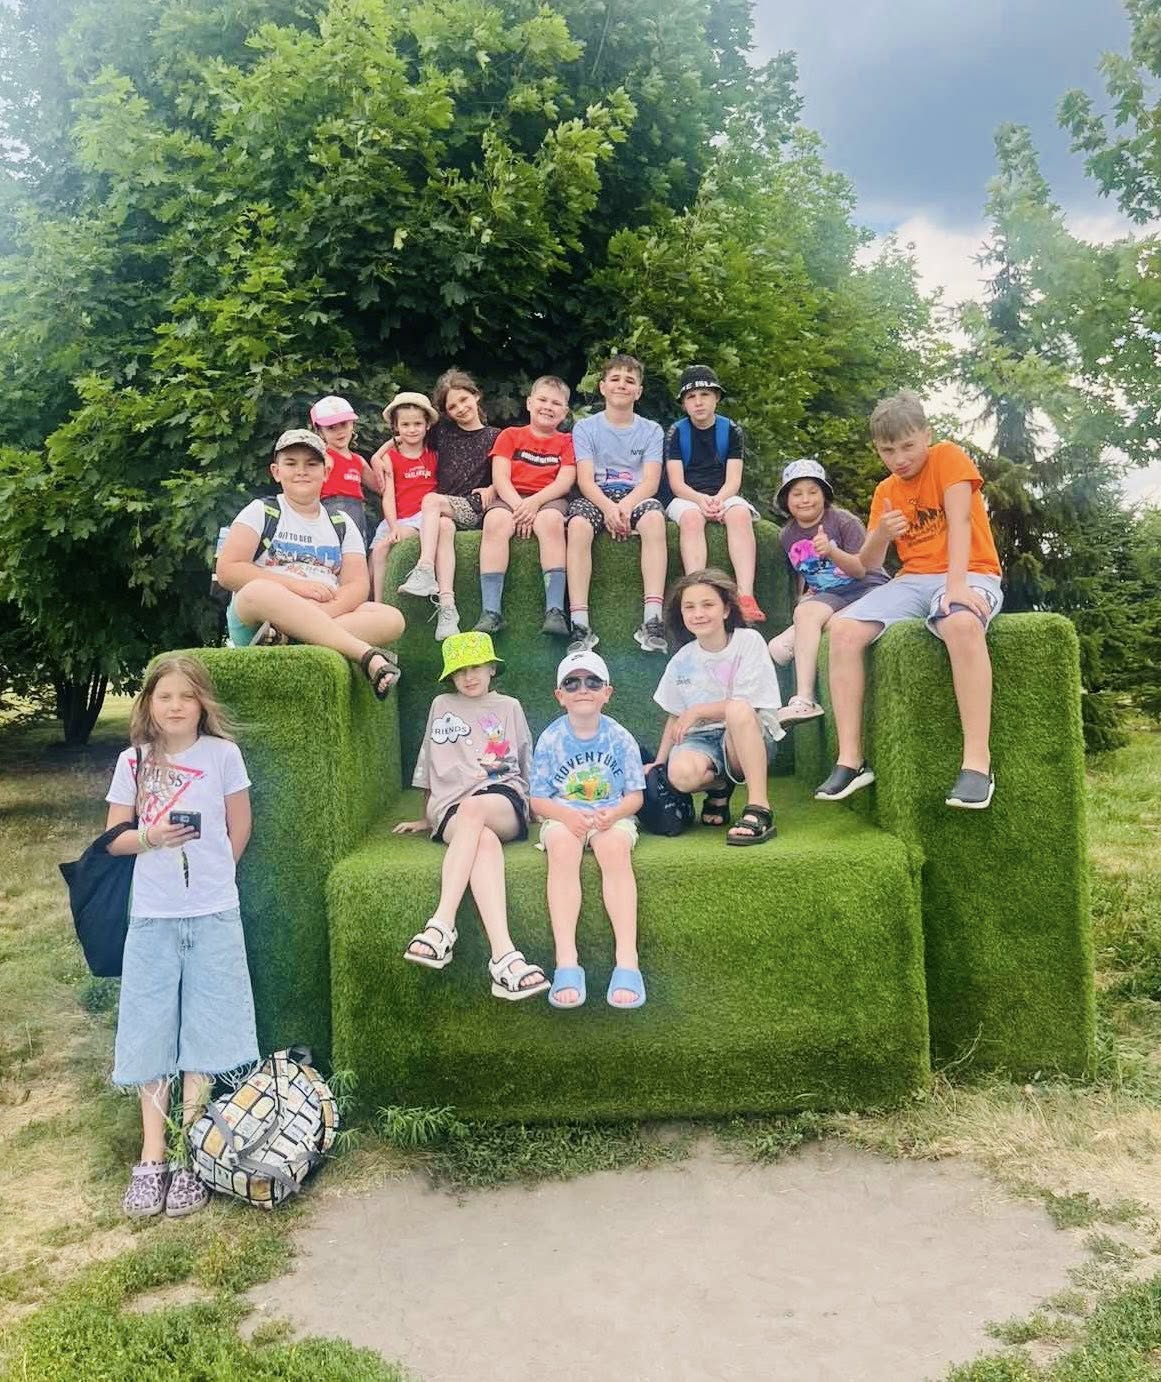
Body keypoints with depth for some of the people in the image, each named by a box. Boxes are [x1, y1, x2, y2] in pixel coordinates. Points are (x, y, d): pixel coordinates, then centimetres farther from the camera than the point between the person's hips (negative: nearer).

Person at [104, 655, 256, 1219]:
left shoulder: (222, 754, -3)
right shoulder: (133, 762, 2)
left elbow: (239, 827, 6)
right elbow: (113, 838, 5)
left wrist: (210, 874, 8)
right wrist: (150, 837, -14)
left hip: (214, 916, -1)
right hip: (152, 917, 2)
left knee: (204, 1032, 3)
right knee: (150, 1034, 6)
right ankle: (152, 1157, 15)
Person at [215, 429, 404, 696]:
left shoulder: (341, 525, 18)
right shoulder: (260, 512, 10)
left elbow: (357, 586, 5)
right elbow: (227, 571, -3)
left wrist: (322, 613, -17)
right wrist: (296, 586, -13)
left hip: (328, 620, 3)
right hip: (254, 621, -3)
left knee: (392, 619, -22)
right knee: (260, 590, -37)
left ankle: (286, 638, -40)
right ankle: (366, 654, -42)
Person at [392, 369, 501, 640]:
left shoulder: (493, 436, 11)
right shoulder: (442, 430, 18)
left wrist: (491, 489, -9)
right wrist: (378, 455, 11)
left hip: (473, 508, -2)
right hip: (444, 512, 2)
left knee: (431, 499, -28)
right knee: (445, 527, -32)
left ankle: (424, 571, -40)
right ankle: (446, 605, -46)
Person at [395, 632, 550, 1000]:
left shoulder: (509, 707, 22)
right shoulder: (442, 706, 23)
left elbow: (527, 766, 27)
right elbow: (429, 770, 28)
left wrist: (531, 805, 16)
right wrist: (426, 819, 28)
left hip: (505, 805, 0)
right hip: (450, 811, 0)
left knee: (473, 808, -39)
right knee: (484, 840, -37)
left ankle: (442, 924, -48)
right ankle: (504, 957, -56)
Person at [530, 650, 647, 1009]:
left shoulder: (619, 738, 2)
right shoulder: (551, 739, 1)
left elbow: (635, 795, 2)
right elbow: (539, 799, 1)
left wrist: (613, 813, -19)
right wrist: (568, 815, -20)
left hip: (612, 815, 0)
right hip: (563, 816, 0)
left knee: (616, 846, -35)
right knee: (562, 846, -35)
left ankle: (627, 960, -38)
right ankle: (566, 962, -40)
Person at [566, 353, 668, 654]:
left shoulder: (651, 431, 13)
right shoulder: (585, 428, 11)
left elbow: (651, 481, -1)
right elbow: (585, 480, -2)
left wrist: (626, 506, -22)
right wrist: (608, 507, -23)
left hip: (635, 497, 1)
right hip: (596, 497, 0)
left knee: (654, 518, -35)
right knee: (578, 524, -35)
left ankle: (652, 620, -41)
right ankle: (580, 624, -40)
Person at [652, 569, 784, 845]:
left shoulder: (748, 641, -5)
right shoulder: (681, 661, 6)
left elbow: (745, 705, -10)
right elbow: (675, 718, 15)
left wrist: (698, 711, -11)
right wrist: (658, 763, 8)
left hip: (750, 738, -3)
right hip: (702, 739, 3)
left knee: (737, 709, -38)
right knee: (681, 773, -33)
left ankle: (759, 807, -33)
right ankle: (719, 787, 5)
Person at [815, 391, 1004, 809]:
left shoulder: (948, 457, 0)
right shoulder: (886, 491, 15)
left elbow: (959, 521, -14)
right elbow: (868, 563, 10)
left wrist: (956, 585, -28)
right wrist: (880, 535, -14)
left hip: (971, 574, -5)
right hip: (913, 580, 5)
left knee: (961, 622, -41)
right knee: (843, 629, -20)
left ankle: (977, 762, -39)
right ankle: (850, 760, -19)